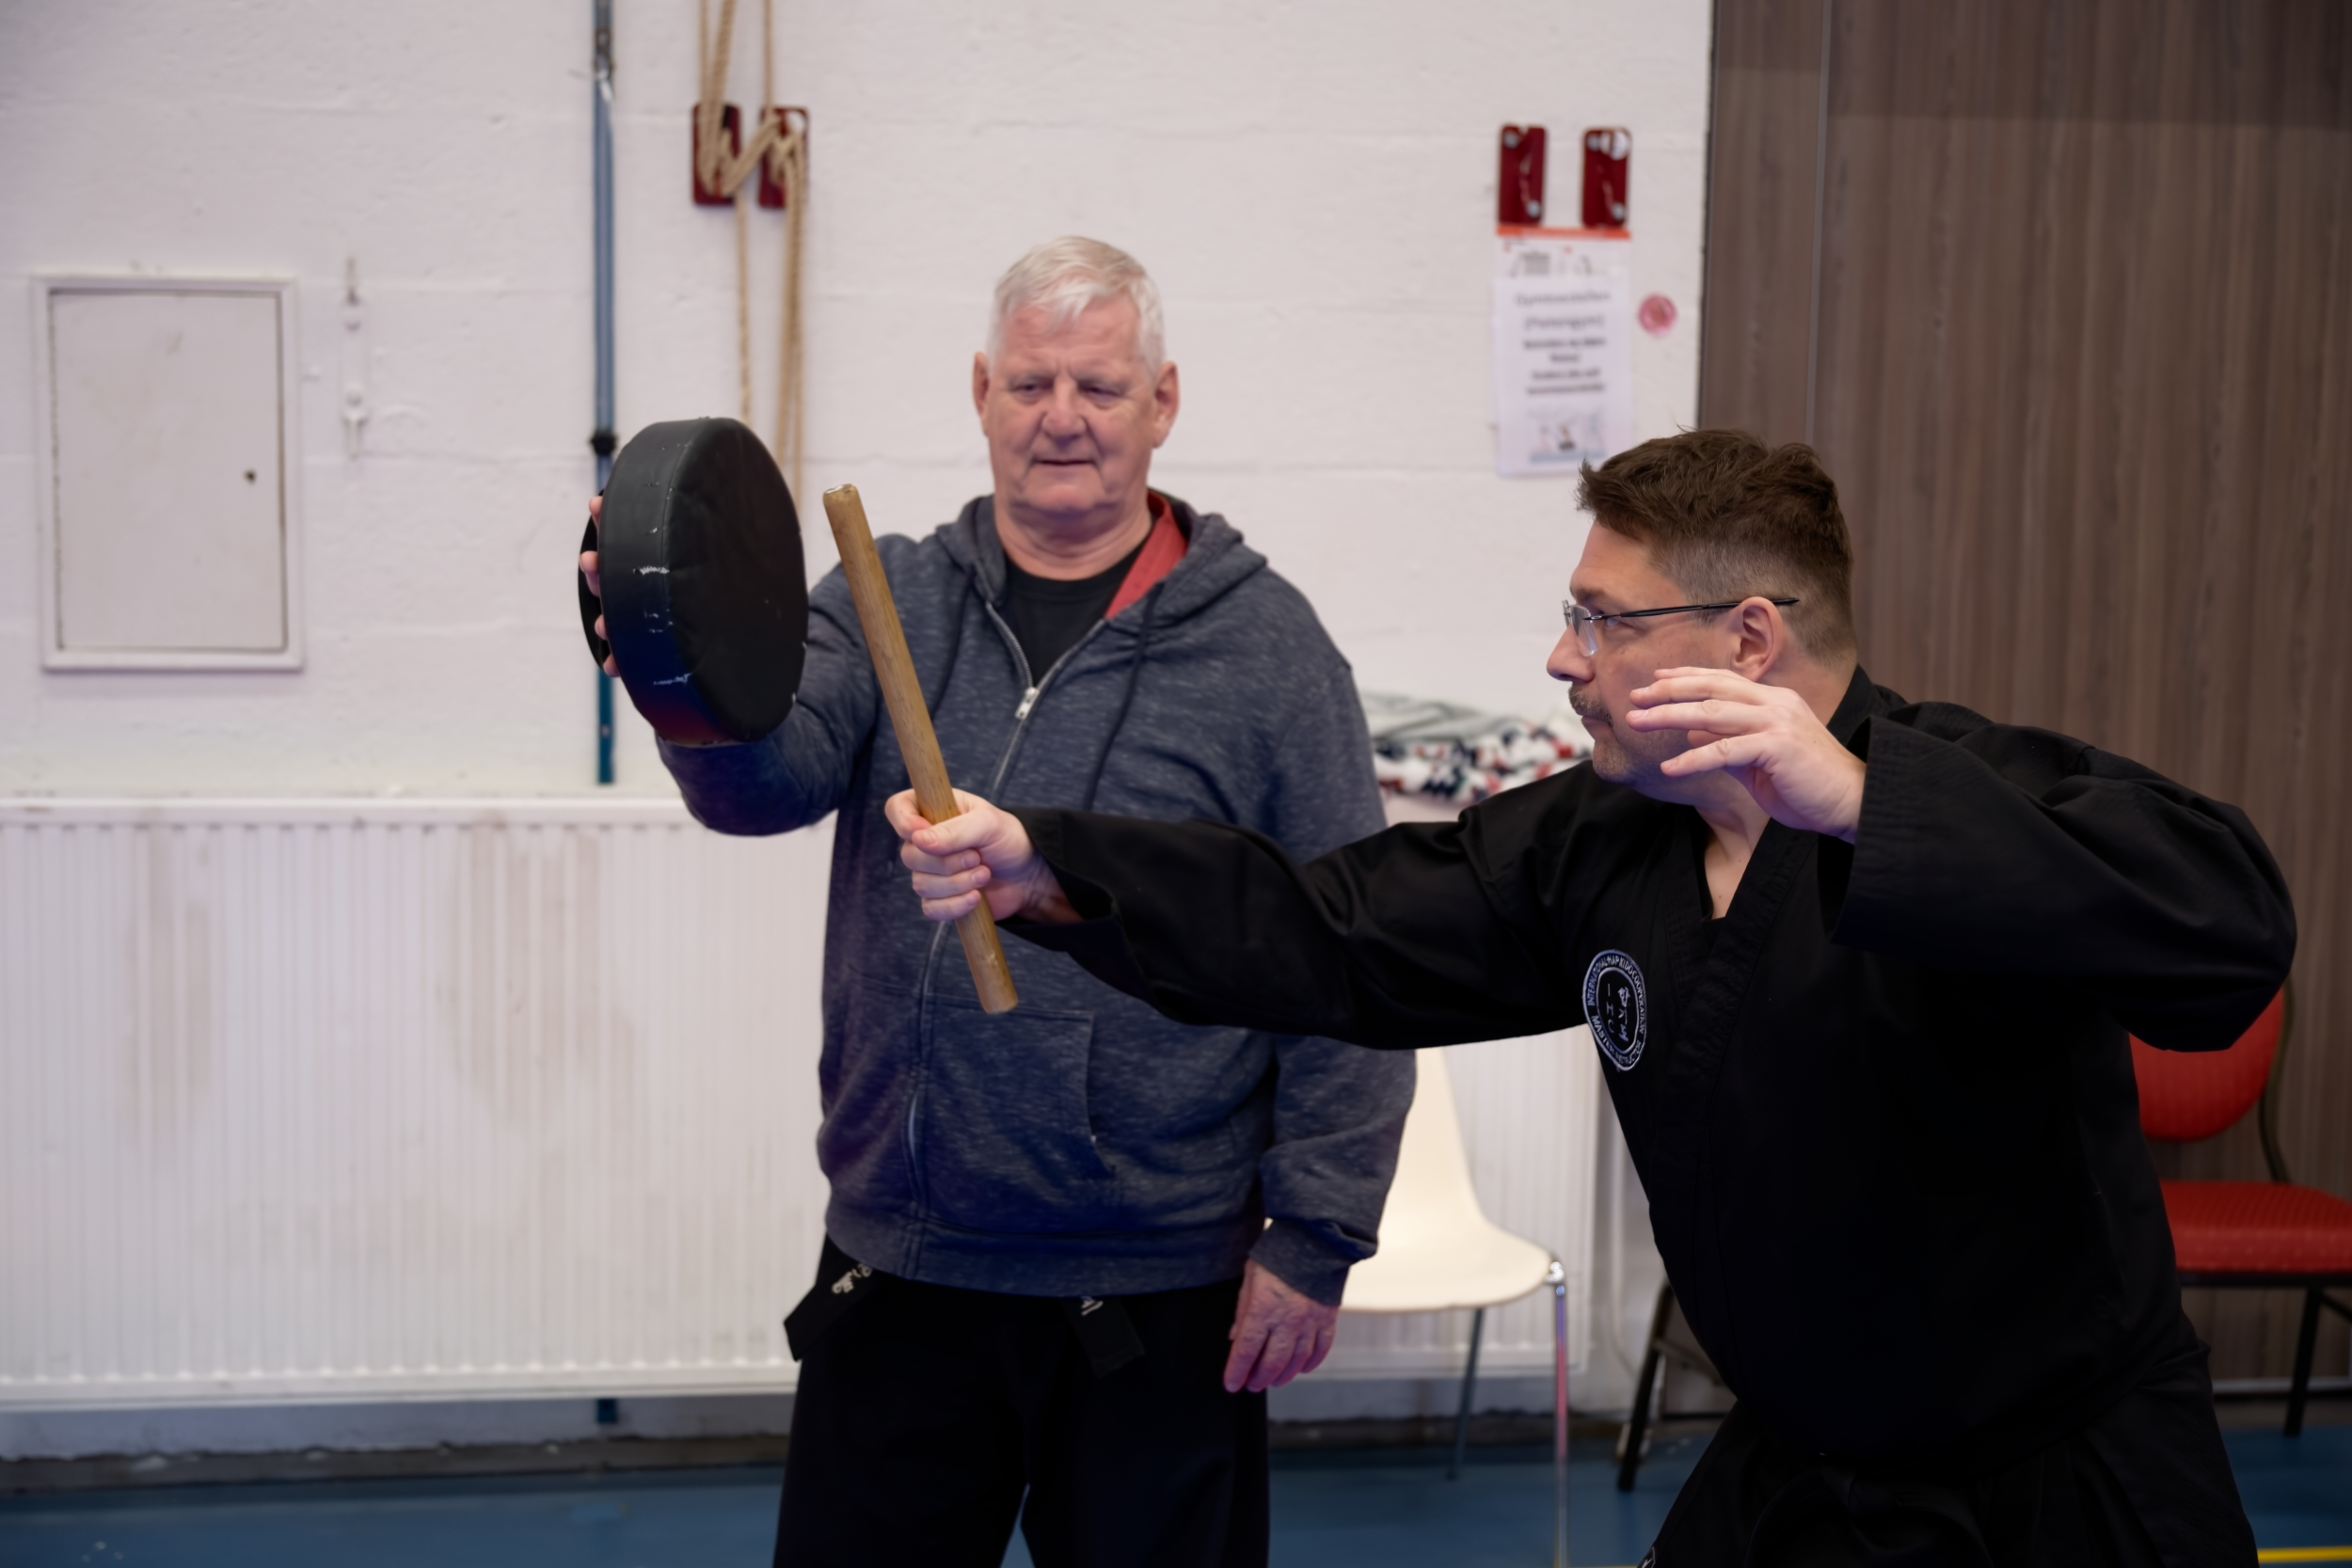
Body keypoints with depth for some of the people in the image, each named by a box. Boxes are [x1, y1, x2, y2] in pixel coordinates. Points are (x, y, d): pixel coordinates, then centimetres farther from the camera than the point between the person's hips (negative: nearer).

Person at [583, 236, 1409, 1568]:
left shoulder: (1264, 643, -4)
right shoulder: (889, 602, 4)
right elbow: (773, 778, -14)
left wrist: (1315, 1238, -8)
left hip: (1161, 1288, -2)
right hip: (897, 1264, 3)